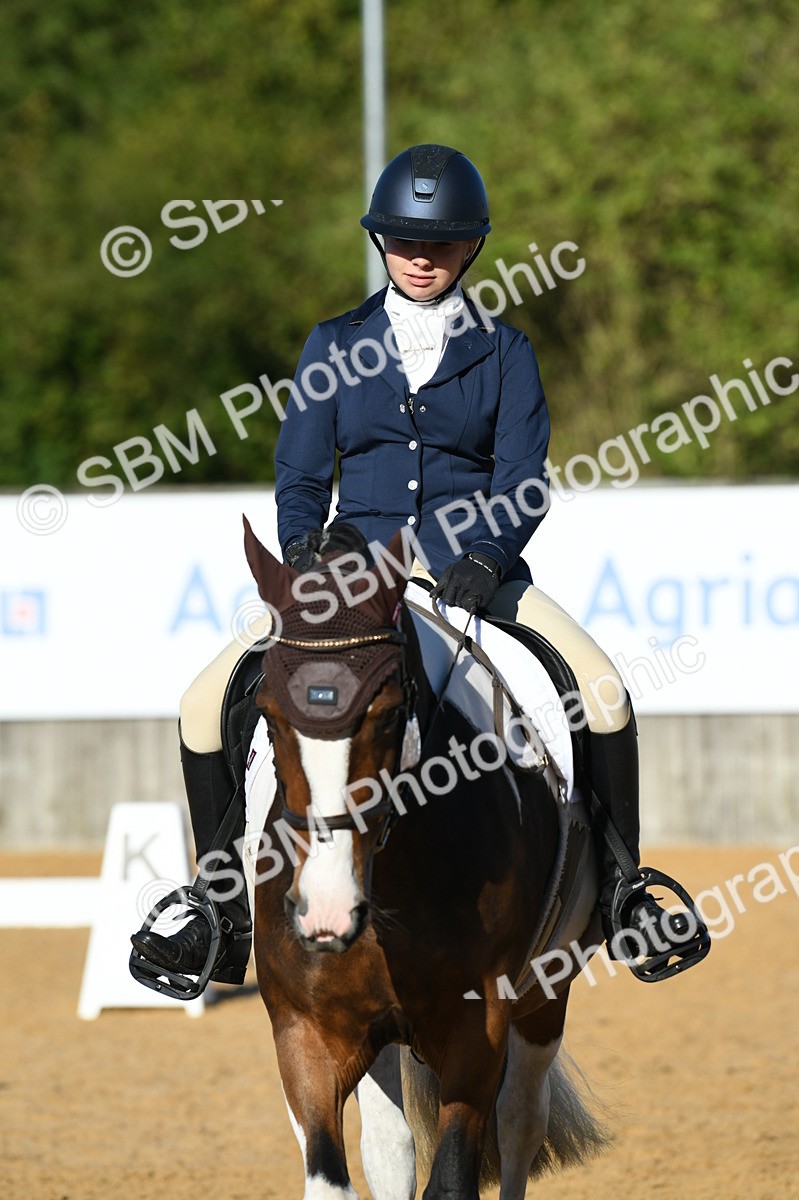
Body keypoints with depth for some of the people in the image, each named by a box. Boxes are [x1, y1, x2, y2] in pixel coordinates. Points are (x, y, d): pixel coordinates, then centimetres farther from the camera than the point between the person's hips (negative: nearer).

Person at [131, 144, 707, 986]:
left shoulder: (503, 353, 5)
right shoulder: (336, 345, 9)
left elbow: (523, 482, -3)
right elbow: (301, 475, 7)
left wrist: (485, 561, -22)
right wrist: (301, 555, -13)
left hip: (470, 567, -1)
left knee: (604, 694, -23)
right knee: (208, 705, -15)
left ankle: (615, 890, -6)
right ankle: (226, 917, -2)